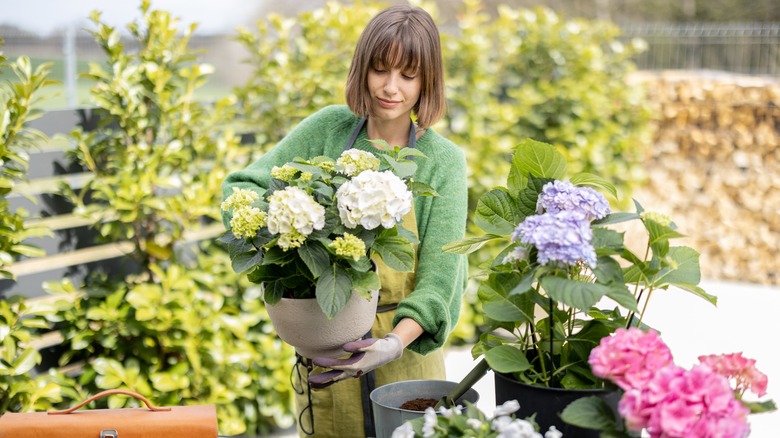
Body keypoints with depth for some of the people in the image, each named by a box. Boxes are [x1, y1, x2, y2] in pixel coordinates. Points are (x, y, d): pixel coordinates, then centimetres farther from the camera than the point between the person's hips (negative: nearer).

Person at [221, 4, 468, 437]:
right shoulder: (329, 129, -2)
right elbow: (240, 187, -1)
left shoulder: (442, 161, -7)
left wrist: (395, 344, -29)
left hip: (404, 355, -1)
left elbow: (437, 278, -12)